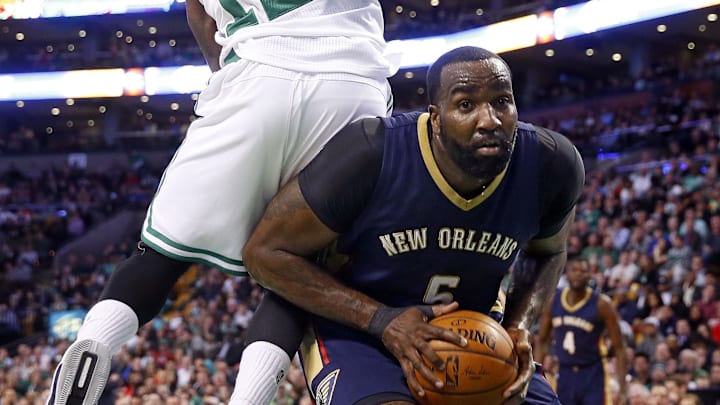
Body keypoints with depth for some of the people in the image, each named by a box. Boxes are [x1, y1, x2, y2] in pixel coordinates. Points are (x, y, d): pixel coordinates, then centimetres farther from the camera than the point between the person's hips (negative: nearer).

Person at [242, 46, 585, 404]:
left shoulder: (552, 165, -15)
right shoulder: (369, 155, -28)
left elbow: (547, 252, 9)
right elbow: (265, 252, -17)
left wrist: (518, 327, -11)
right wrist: (382, 320, -26)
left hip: (463, 333, 5)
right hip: (352, 327, -5)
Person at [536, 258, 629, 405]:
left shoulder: (601, 304, -12)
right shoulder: (552, 301, -1)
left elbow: (619, 346, -10)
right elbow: (542, 340, 10)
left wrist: (623, 388, -15)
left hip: (593, 376, -4)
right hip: (564, 373, 4)